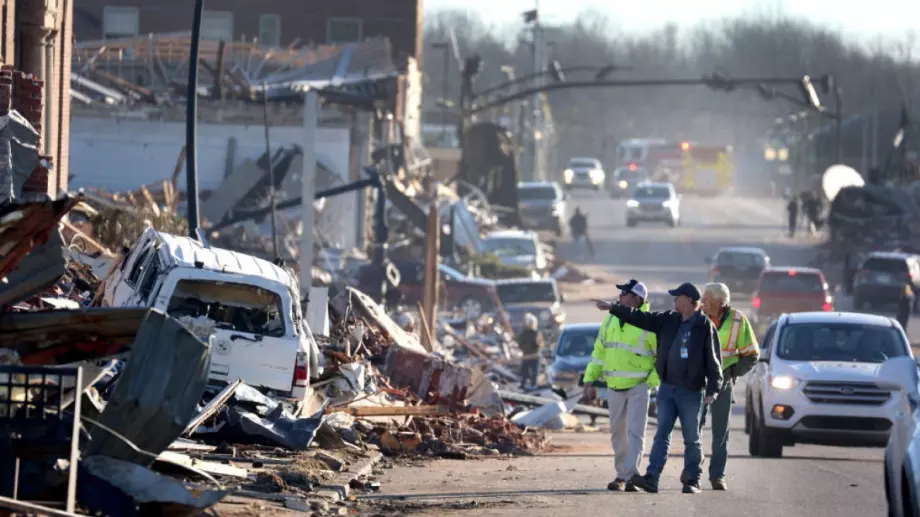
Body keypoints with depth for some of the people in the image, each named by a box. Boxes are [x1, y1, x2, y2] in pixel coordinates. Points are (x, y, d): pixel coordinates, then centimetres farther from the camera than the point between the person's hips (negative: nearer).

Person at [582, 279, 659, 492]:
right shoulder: (611, 320, 7)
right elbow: (599, 351, 13)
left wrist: (652, 381, -11)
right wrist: (590, 381, 10)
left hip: (638, 386, -6)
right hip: (614, 386, 6)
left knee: (635, 432, -10)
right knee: (618, 433, 12)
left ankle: (631, 476, -15)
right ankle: (621, 475, 22)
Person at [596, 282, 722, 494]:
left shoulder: (705, 327, -8)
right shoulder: (668, 320, 9)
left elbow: (713, 360, -9)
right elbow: (641, 318, 15)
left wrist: (712, 390, -13)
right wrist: (613, 308, 13)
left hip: (691, 392, -6)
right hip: (667, 389, 6)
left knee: (691, 439, 3)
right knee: (662, 435, -2)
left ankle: (693, 481, 9)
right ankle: (651, 478, -9)